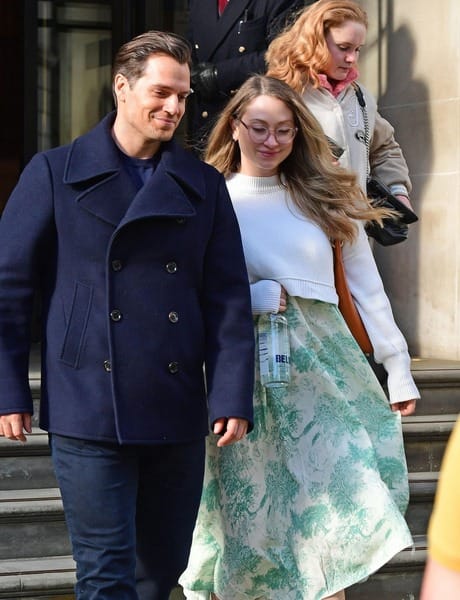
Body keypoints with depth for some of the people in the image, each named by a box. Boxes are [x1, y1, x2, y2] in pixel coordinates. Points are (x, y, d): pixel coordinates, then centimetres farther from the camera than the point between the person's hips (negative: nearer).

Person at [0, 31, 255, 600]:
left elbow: (229, 299, 7)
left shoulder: (204, 185, 10)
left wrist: (232, 396, -3)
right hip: (88, 408, -4)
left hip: (177, 411, 4)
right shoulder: (55, 174, 1)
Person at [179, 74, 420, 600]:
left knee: (339, 502, -6)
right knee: (256, 511, 2)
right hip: (246, 369, -2)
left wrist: (398, 368, 8)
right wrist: (258, 296, -14)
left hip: (322, 360, 2)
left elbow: (366, 285, 10)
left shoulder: (327, 198, 9)